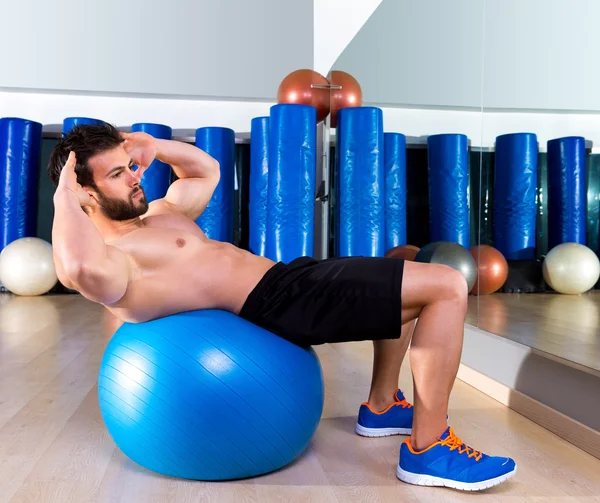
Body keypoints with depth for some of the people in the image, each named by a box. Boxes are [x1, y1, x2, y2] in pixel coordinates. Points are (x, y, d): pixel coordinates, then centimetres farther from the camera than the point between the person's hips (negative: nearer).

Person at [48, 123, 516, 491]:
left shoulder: (157, 214, 15)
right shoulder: (109, 260, -14)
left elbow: (207, 171, 29)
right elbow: (80, 269, -40)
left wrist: (155, 145, 12)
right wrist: (64, 197, -23)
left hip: (284, 277, 11)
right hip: (277, 301, -10)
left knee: (415, 278, 27)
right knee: (447, 286, -14)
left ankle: (382, 406, 30)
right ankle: (428, 448, -6)